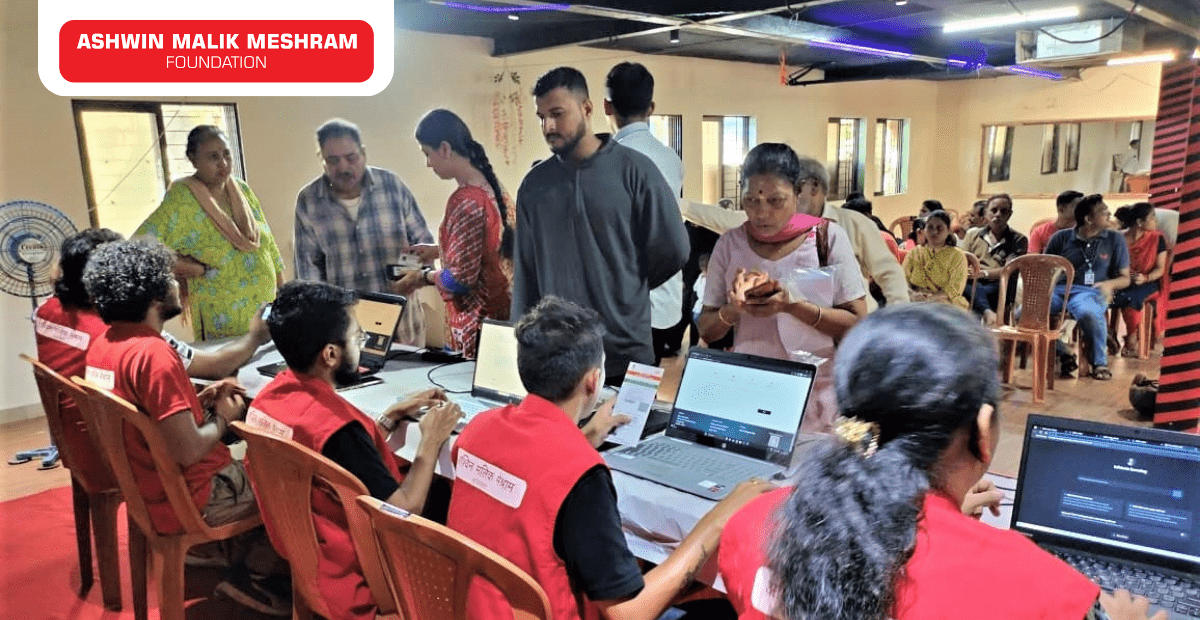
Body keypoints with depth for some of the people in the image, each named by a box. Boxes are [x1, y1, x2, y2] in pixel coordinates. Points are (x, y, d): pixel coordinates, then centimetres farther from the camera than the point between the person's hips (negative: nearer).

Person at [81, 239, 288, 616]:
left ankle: (238, 555, 24)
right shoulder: (153, 354, -28)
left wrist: (202, 401, 5)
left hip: (145, 486, 9)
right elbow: (188, 451, -29)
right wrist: (223, 417, -11)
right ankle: (254, 577, 17)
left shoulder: (103, 345, 2)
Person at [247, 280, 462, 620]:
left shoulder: (270, 394, -4)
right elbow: (403, 515, -25)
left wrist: (394, 415, 5)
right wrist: (431, 441, -15)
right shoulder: (336, 425, -32)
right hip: (353, 579, -8)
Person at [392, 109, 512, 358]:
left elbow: (461, 278, -18)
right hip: (497, 307, 9)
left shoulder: (466, 201, -22)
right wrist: (437, 250, 19)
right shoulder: (488, 186, 5)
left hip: (478, 319, -9)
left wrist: (423, 277, -2)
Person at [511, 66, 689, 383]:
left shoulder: (633, 169, -6)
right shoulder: (535, 184, 5)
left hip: (624, 352, -2)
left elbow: (672, 250, -4)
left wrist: (624, 289, 7)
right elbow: (525, 271, 7)